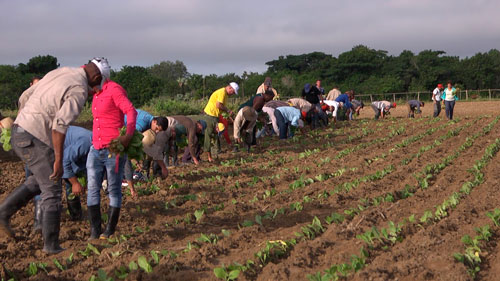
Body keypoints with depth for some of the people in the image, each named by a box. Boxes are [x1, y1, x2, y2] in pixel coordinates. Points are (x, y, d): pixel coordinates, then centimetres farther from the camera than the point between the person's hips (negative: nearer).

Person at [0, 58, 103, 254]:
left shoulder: (57, 74, 16)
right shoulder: (79, 90, -12)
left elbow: (25, 98, 19)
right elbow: (60, 125, -24)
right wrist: (59, 161, -22)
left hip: (19, 132, 9)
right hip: (36, 140, -9)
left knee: (40, 181, 26)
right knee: (52, 192, 2)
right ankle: (52, 245, 8)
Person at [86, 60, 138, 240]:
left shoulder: (114, 89, -10)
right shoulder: (97, 94, 15)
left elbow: (131, 111, -21)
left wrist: (128, 134, -36)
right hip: (96, 149, 8)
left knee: (114, 190, 2)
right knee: (92, 189, -1)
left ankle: (109, 232, 8)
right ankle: (95, 232, 1)